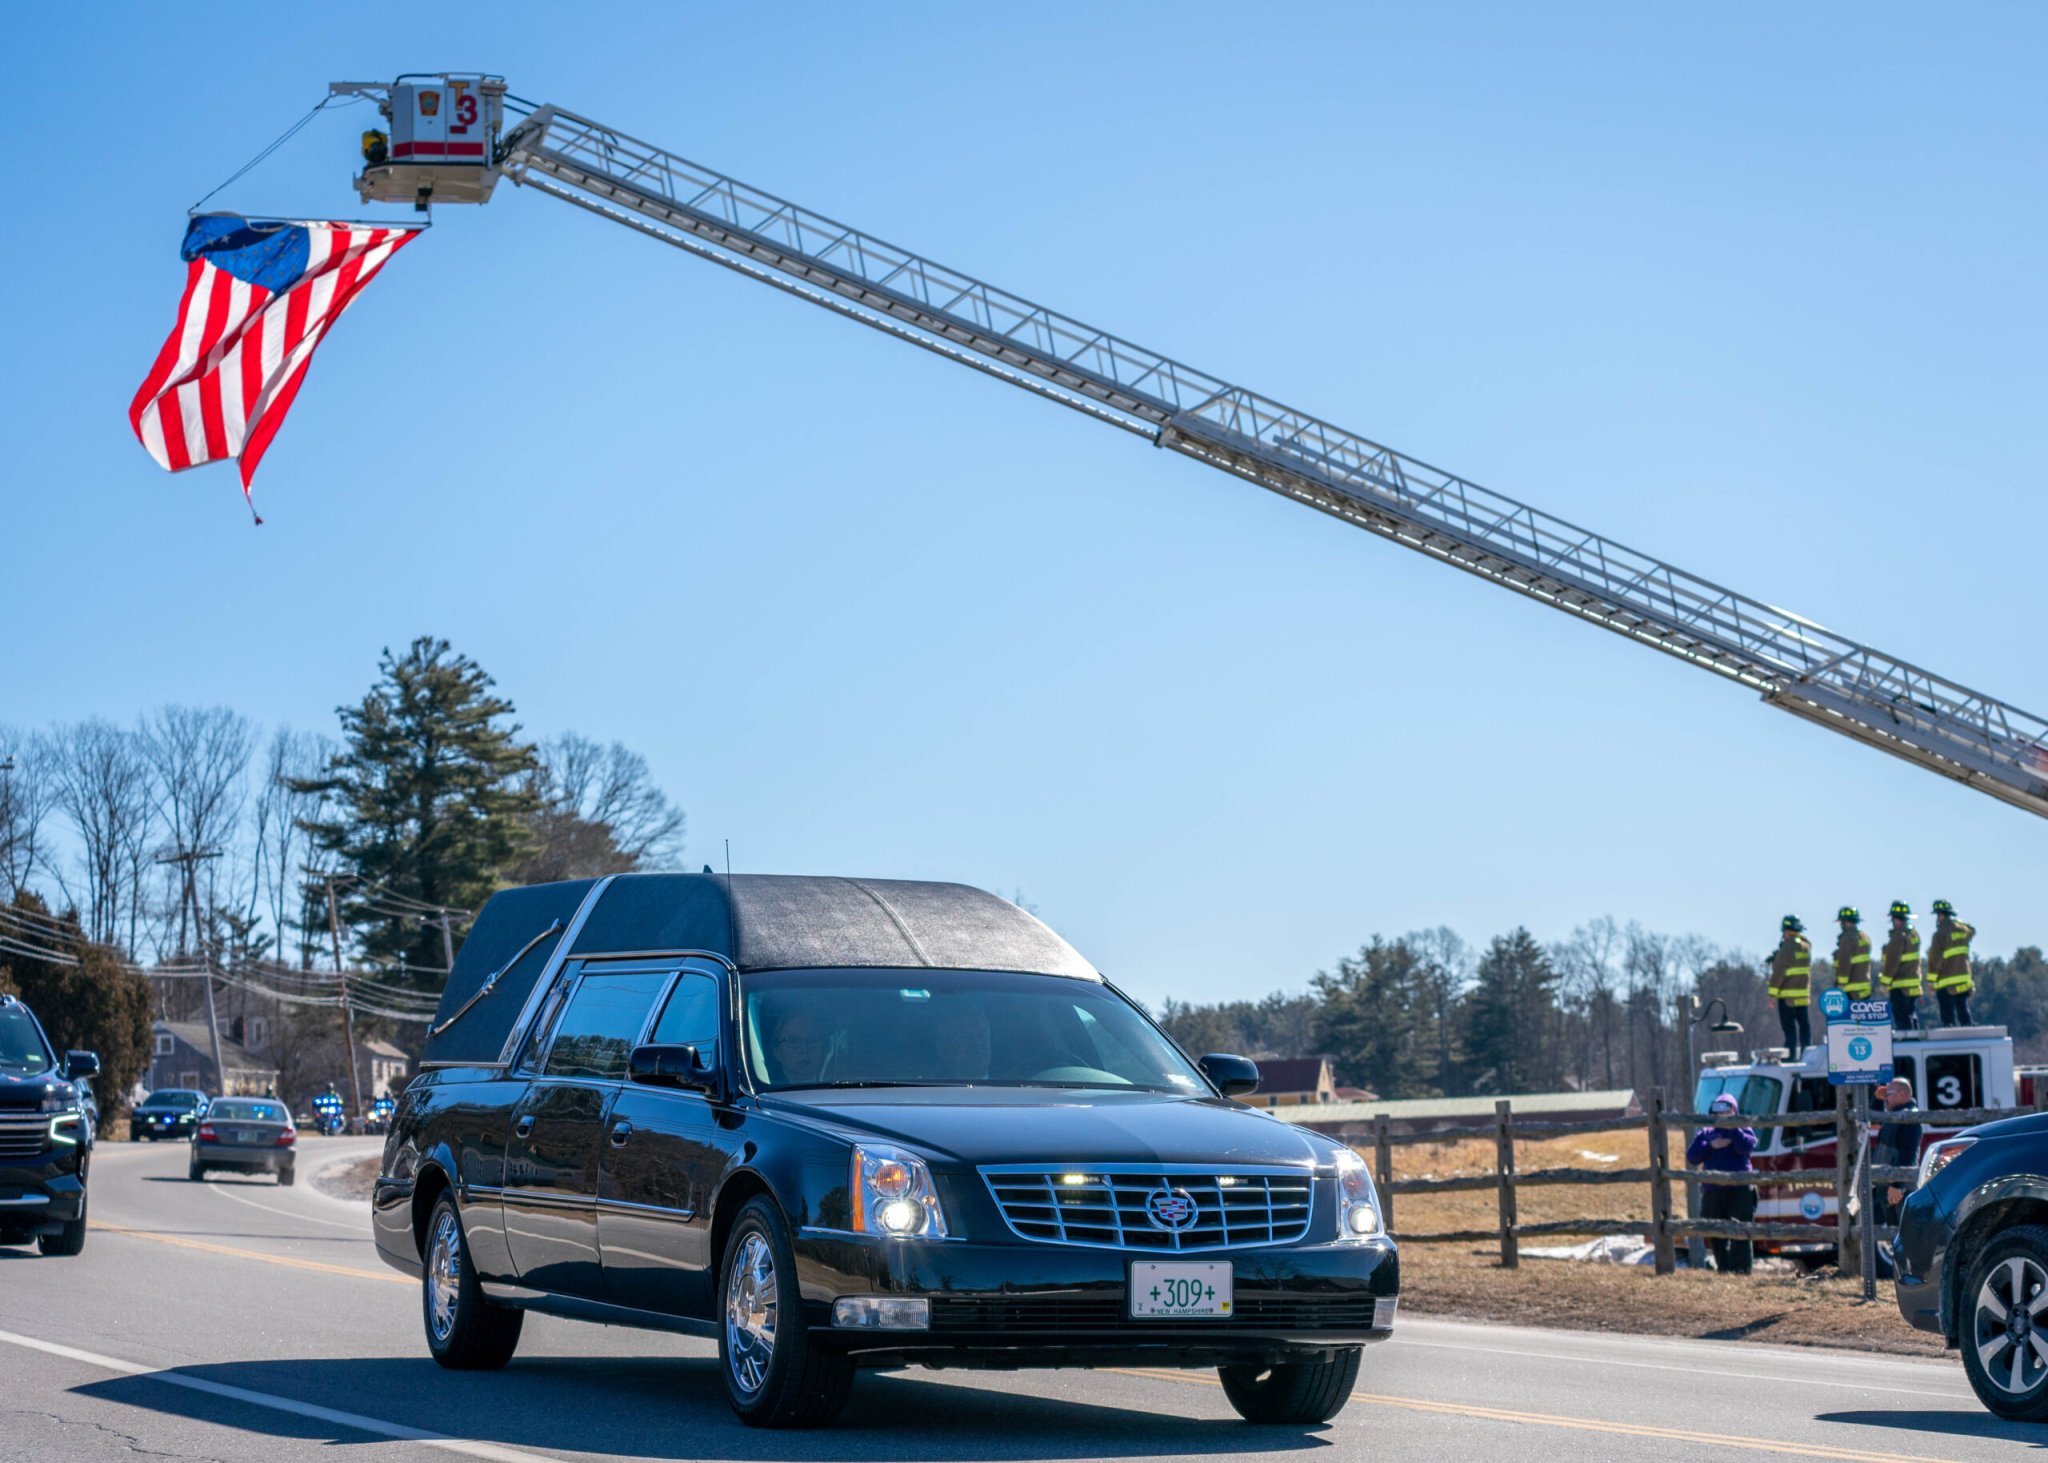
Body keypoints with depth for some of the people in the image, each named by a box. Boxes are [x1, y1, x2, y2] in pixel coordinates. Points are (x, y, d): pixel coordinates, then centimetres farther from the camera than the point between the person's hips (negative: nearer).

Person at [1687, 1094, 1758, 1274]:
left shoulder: (1744, 1130, 9)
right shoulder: (1705, 1134, 17)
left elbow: (1747, 1146, -13)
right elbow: (1692, 1157, 5)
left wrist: (1732, 1127, -14)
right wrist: (1710, 1146, -7)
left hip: (1739, 1190, -4)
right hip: (1712, 1191, 4)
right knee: (1716, 1234, 5)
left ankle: (1741, 1269, -14)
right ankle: (1723, 1268, 13)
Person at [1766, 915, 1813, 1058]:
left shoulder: (1787, 947, -14)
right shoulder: (1806, 946, 9)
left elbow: (1779, 972, -14)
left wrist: (1773, 992, -11)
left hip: (1788, 994, -7)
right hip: (1804, 992, 7)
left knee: (1789, 1025, -6)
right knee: (1804, 1024, 10)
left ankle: (1792, 1054, -9)